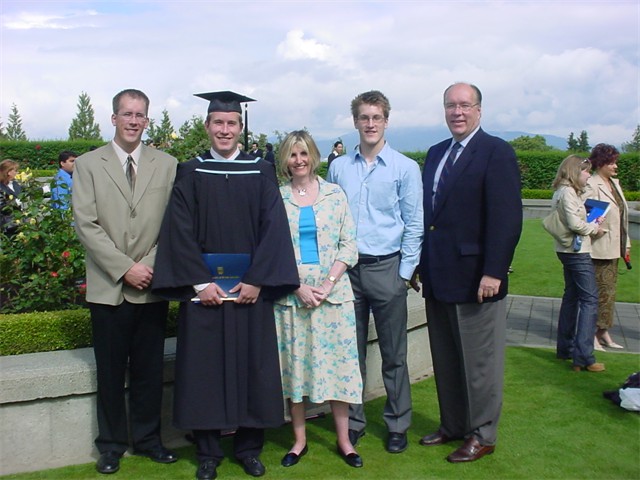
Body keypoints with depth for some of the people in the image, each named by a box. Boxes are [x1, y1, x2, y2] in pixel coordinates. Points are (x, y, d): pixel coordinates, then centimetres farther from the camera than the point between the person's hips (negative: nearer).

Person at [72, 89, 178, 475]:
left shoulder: (167, 165, 6)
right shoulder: (88, 165, 3)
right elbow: (86, 224, -5)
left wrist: (149, 265, -8)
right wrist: (124, 268, -12)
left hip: (152, 286, 1)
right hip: (108, 287, -1)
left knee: (150, 370, 9)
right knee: (111, 371, 8)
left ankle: (148, 439, 25)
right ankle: (112, 444, 23)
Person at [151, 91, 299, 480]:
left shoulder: (261, 172, 4)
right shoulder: (190, 173, 4)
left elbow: (273, 227, -2)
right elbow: (180, 230, -3)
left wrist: (256, 280, -11)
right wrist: (200, 282, -12)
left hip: (251, 287, 1)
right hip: (204, 287, 0)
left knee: (251, 364, 6)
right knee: (205, 367, 4)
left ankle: (249, 446, 20)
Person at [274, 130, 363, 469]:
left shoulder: (335, 194, 4)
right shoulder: (276, 198, 2)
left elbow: (348, 245, 2)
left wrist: (328, 283, -10)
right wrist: (298, 287, -11)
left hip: (332, 291, 0)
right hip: (290, 294, 0)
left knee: (337, 361, 3)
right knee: (295, 362, 5)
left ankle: (344, 439, 15)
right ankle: (299, 439, 18)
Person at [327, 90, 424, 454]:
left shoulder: (405, 168, -1)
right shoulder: (338, 168, 7)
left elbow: (414, 224, -1)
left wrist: (405, 273, -6)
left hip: (386, 268, -2)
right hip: (346, 269, 2)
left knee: (394, 354, 6)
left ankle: (398, 424, 20)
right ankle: (353, 421, 23)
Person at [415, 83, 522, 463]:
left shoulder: (496, 152, -8)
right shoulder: (436, 154, 14)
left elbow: (507, 217, -15)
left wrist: (493, 272, -20)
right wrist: (422, 264, 11)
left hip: (475, 278, -7)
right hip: (438, 277, 7)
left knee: (479, 361, 6)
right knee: (445, 360, 16)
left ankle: (482, 435, 20)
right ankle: (452, 425, 30)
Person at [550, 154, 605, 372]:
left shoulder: (564, 191, 14)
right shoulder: (568, 192, -17)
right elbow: (574, 223, -23)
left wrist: (591, 223, 4)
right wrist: (594, 229, -7)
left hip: (568, 250, 11)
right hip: (577, 251, -11)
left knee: (572, 296, 16)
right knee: (589, 299, -9)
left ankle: (565, 348, 23)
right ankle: (583, 357, -13)